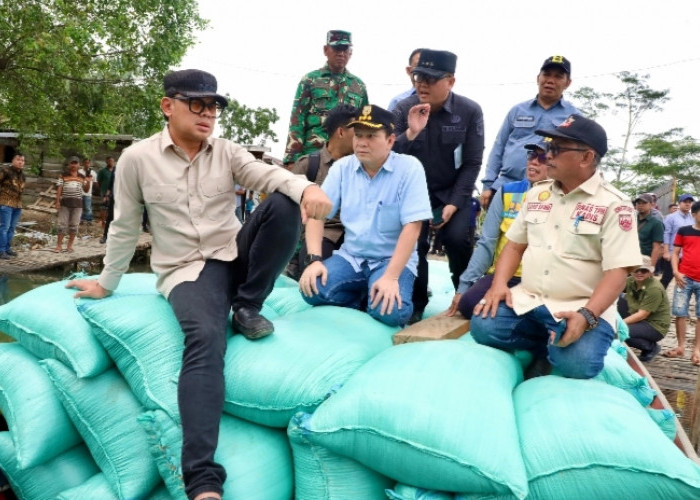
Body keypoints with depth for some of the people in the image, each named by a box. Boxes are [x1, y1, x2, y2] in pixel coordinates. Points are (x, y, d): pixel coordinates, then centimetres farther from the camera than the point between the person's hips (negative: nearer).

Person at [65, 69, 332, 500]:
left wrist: (306, 188, -36)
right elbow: (125, 228, 8)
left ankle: (247, 308, -8)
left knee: (284, 205, -22)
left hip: (236, 256, 4)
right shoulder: (137, 159, -1)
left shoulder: (228, 152, 5)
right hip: (187, 271, -3)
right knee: (205, 337, -34)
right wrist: (106, 283, 15)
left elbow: (269, 175, -13)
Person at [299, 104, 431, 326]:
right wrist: (314, 260, -17)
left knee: (389, 312, -30)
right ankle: (363, 295, 4)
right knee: (311, 290, -23)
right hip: (350, 256, 3)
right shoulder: (342, 167, 1)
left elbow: (412, 227, -17)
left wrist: (391, 277, -26)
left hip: (392, 259, -3)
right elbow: (317, 214, -1)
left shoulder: (409, 168, -11)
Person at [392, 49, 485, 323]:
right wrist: (410, 133, -30)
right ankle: (416, 305, 8)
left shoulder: (470, 111, -12)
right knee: (413, 242, -10)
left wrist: (454, 203, -14)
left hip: (454, 191, -1)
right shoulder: (403, 109, -9)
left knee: (457, 239, -19)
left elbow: (472, 163, -8)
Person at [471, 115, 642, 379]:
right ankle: (550, 344, 1)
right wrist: (499, 284, -4)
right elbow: (515, 245, 15)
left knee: (575, 363, -32)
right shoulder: (537, 193, 11)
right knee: (482, 326, -20)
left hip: (582, 308, -5)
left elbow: (617, 272, -15)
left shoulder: (614, 205, -7)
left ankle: (556, 348, 4)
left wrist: (587, 316, -30)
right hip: (526, 300, 5)